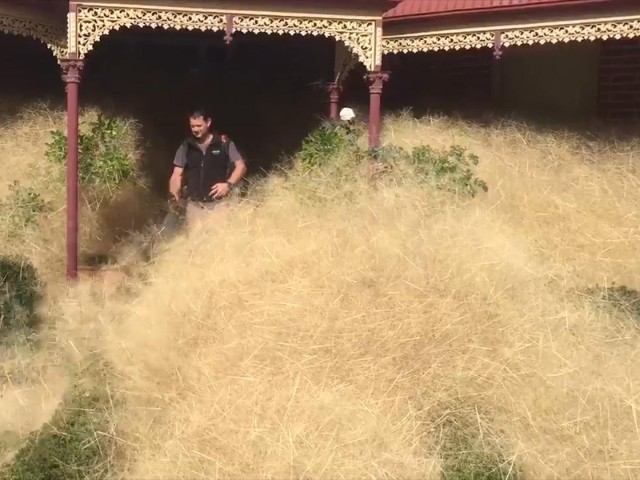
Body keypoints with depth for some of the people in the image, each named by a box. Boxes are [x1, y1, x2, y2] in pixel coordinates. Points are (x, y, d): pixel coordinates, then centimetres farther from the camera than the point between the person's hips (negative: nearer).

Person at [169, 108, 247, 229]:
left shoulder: (224, 143, 0)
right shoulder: (186, 147, 8)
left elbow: (241, 166, 1)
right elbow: (177, 174, 8)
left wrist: (229, 184, -13)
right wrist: (174, 194, -5)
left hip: (219, 204, -2)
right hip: (194, 205, 3)